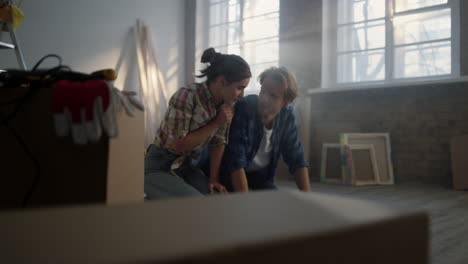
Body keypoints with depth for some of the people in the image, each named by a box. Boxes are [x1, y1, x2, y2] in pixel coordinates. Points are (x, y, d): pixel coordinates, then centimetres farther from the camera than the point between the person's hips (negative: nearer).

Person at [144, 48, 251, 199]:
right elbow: (178, 145, -21)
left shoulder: (226, 103, -1)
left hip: (186, 166, 7)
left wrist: (214, 179, -7)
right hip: (158, 168, -7)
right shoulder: (186, 95, -22)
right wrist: (216, 123, -19)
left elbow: (218, 143, 1)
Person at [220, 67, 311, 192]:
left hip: (261, 174, 5)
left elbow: (296, 159, -4)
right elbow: (236, 162, -33)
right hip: (232, 174, -5)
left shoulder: (287, 116, -12)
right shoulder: (242, 109, -29)